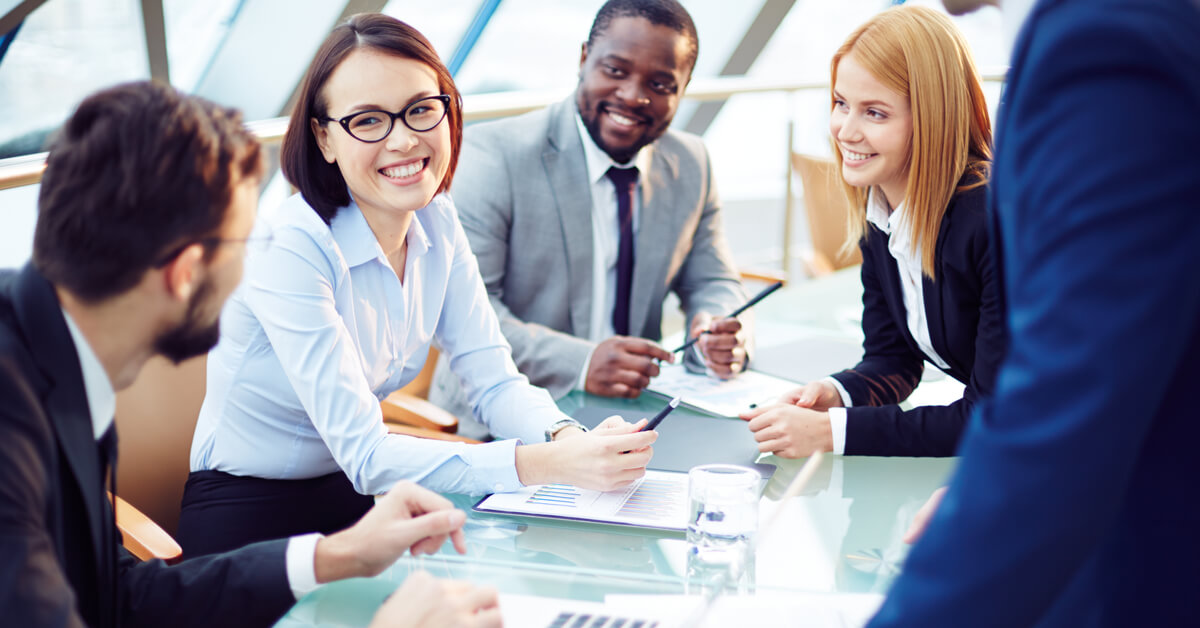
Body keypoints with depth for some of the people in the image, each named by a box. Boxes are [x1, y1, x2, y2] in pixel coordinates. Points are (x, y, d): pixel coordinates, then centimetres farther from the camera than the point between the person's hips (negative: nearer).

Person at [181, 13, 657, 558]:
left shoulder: (437, 223, -2)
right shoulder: (288, 249, -24)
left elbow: (495, 381, -3)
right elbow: (364, 456, -28)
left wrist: (571, 440, -26)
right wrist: (551, 464, -39)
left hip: (362, 493, 6)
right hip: (248, 522, -6)